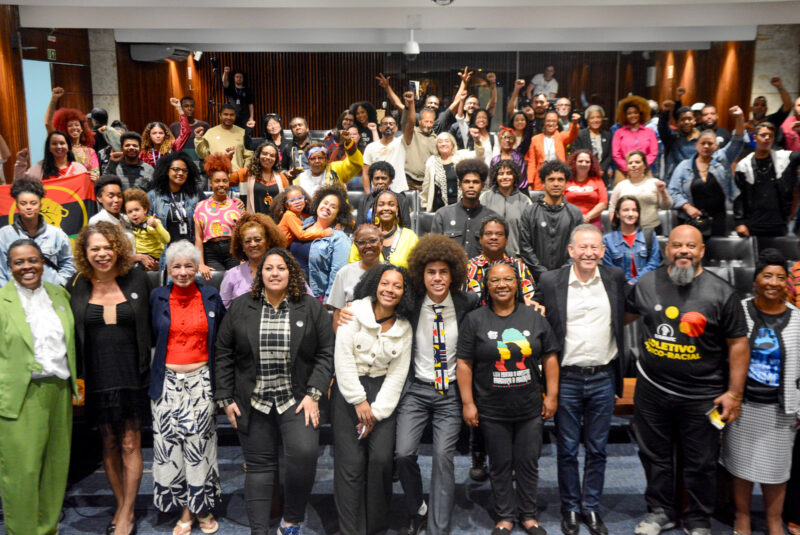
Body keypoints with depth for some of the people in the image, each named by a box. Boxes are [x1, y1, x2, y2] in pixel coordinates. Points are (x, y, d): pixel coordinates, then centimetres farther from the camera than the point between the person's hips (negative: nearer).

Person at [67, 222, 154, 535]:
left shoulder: (137, 280, -3)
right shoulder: (75, 288, 0)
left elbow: (151, 324, 2)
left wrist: (147, 366, -2)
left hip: (132, 377, -2)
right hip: (98, 379, 2)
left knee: (130, 445, 4)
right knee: (109, 445, 14)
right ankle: (121, 506, 30)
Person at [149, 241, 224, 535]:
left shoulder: (211, 296, 4)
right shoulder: (157, 297, 3)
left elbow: (221, 339, 9)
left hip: (201, 380, 0)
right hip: (167, 381, 1)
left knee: (200, 442, 2)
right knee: (169, 443, 2)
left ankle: (202, 507, 18)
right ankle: (184, 511, 16)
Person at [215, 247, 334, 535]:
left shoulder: (312, 308, 2)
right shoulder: (240, 307, 5)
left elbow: (325, 354, 0)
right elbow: (223, 355, 7)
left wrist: (314, 394, -8)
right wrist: (225, 398, 3)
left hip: (296, 400, -1)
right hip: (253, 403, 1)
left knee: (304, 454, -18)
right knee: (259, 465, 7)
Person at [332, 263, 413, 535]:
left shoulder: (404, 328, 4)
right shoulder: (355, 312, -5)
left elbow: (397, 374, 3)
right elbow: (343, 357, -9)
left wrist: (377, 412, -5)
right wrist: (359, 401, -10)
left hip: (383, 392, 2)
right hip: (348, 389, -2)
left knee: (382, 458, -8)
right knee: (351, 462, -6)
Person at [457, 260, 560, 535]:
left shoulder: (534, 317, 2)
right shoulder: (475, 320, -4)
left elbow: (550, 358, 6)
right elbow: (464, 364, -4)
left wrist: (551, 395, 2)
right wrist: (468, 403, -7)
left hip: (531, 409, 2)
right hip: (492, 411, -1)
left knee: (528, 463, 13)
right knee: (500, 466, 12)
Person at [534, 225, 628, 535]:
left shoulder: (616, 278, 0)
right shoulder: (550, 281, -6)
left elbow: (626, 314, 15)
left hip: (603, 378, 2)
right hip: (567, 378, -1)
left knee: (597, 449, 13)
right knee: (567, 450, 10)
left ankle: (591, 508, 30)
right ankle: (570, 508, 28)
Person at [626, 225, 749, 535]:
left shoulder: (721, 292, -9)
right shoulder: (647, 284, -1)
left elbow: (738, 344, -6)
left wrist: (734, 394, -7)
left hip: (701, 396, -2)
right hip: (651, 389, 3)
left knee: (700, 463, 13)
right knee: (655, 457, 17)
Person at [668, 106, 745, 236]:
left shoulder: (722, 159, 9)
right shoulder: (684, 166, 6)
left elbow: (737, 141, -3)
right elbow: (673, 191, 2)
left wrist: (740, 118, -18)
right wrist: (687, 207, -12)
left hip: (718, 220, 1)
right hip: (692, 220, -1)